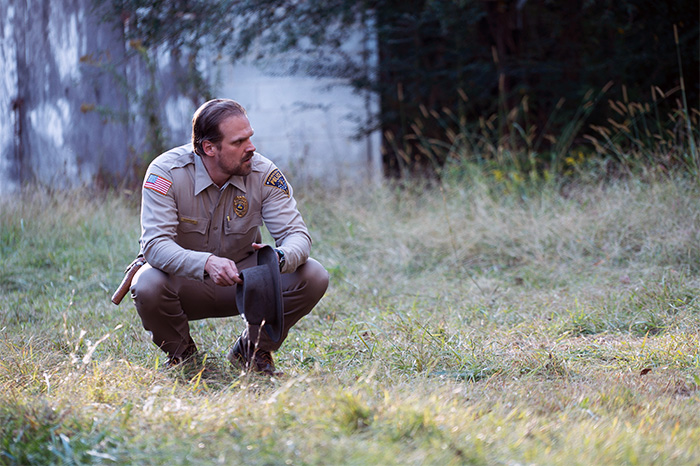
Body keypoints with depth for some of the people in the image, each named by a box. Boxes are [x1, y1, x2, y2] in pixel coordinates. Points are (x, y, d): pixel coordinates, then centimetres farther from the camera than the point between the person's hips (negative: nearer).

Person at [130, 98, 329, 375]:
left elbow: (296, 233, -17)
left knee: (313, 277, -21)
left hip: (244, 281, 3)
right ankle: (182, 353, -1)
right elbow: (155, 245, -32)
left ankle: (253, 349, 6)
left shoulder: (263, 173, -14)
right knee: (148, 287, -37)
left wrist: (279, 258, -43)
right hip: (186, 282, -2)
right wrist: (207, 264, -51)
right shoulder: (166, 172, -23)